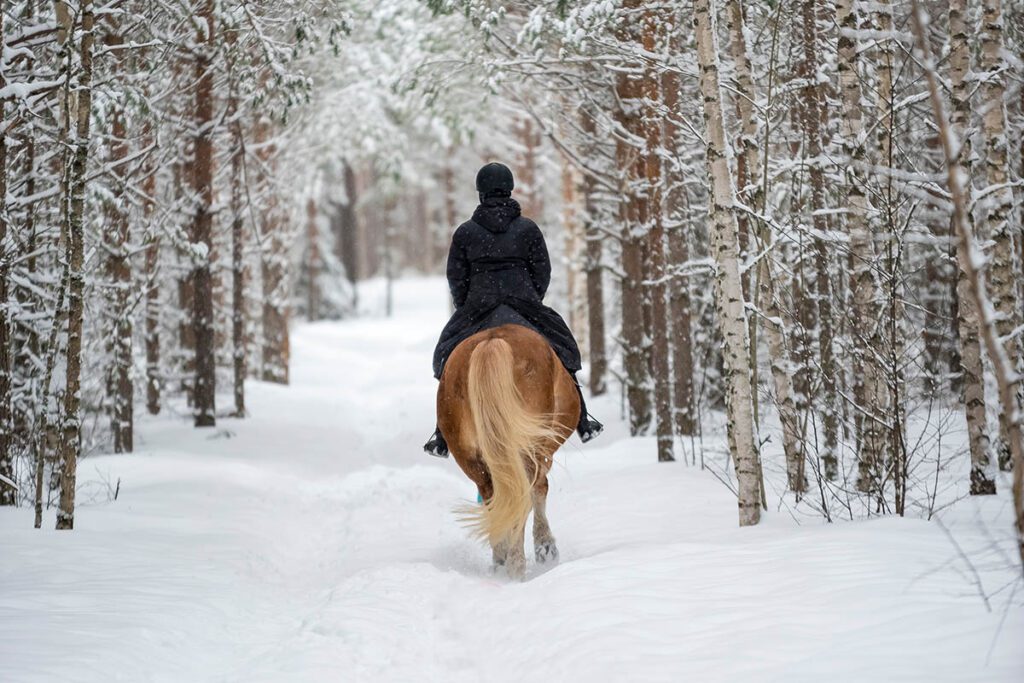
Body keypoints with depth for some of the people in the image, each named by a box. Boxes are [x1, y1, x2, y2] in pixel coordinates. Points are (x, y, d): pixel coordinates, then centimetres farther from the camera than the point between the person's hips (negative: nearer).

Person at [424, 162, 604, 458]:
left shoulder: (465, 232, 2)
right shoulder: (528, 228, 2)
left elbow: (456, 278, 3)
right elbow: (543, 272, 3)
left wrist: (466, 310, 14)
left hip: (478, 307, 0)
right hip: (525, 302, 0)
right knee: (562, 354, 18)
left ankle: (442, 438, 6)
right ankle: (583, 422, 17)